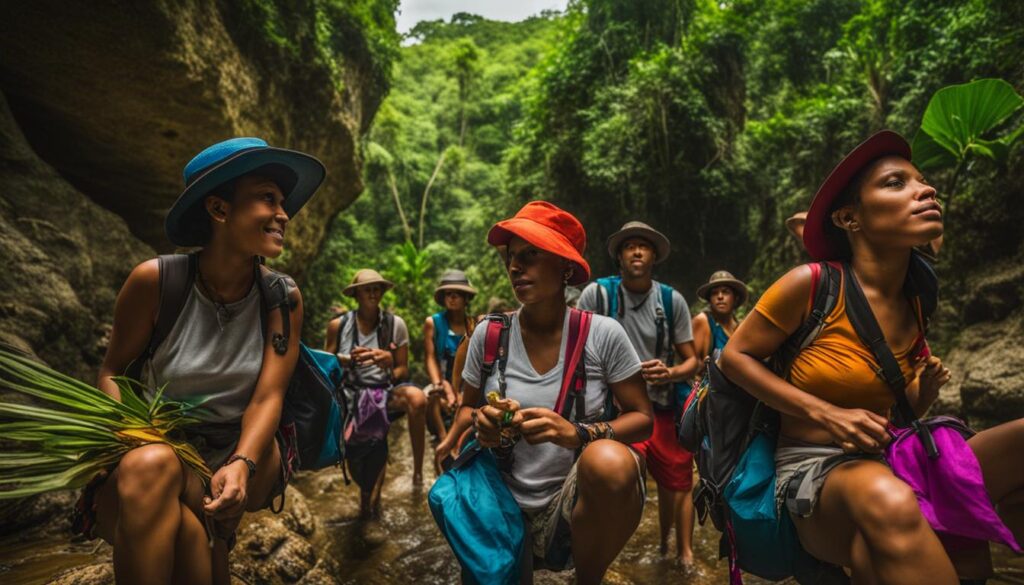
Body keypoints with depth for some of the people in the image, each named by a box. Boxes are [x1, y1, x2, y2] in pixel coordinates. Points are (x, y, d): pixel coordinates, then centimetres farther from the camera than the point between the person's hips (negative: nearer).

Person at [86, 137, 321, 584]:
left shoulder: (283, 298, -8)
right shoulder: (154, 281, -11)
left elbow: (268, 396, -13)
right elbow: (112, 372, 0)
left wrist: (242, 465, -31)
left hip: (240, 449, 1)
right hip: (157, 450, -1)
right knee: (152, 465, -34)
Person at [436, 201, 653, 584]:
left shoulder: (603, 334, -11)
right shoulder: (489, 335, -5)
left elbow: (642, 418, -6)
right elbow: (467, 408, 9)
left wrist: (578, 434, -25)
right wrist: (481, 423, -16)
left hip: (576, 498, -2)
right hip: (508, 505, 3)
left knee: (610, 461, -32)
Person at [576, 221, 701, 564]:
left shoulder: (672, 300, -1)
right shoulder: (596, 294, -7)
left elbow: (692, 361, 3)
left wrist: (669, 373, -18)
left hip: (663, 409, 3)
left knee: (677, 483, 12)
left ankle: (684, 554, 37)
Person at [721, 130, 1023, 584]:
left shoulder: (912, 308, 8)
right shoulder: (812, 284, -12)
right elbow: (734, 357, -7)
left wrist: (924, 392, -2)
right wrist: (826, 414, -15)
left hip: (891, 467, 7)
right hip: (812, 470, -7)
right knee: (891, 504, -39)